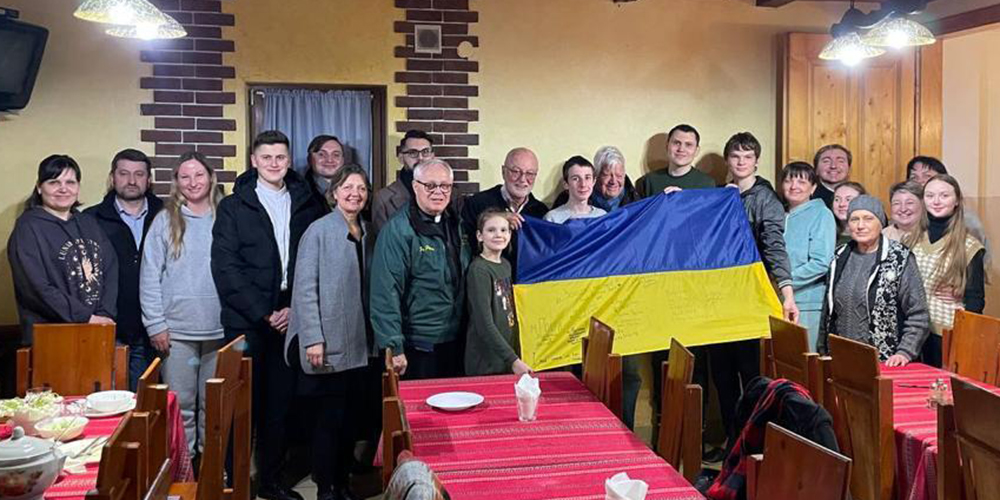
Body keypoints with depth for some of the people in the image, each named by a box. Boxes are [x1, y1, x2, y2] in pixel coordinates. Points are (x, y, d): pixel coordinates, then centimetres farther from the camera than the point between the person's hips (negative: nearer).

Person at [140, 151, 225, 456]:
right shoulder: (165, 221, 3)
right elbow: (149, 276, 1)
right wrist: (155, 325, -4)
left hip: (220, 329, 1)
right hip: (177, 330, -1)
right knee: (180, 404, 3)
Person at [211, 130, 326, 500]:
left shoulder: (307, 206, 8)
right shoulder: (233, 207, 3)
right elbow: (225, 268, -5)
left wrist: (295, 309, -7)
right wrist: (264, 313, -10)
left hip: (290, 318, 2)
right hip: (246, 321, -2)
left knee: (280, 405, 7)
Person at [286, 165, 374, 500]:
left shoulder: (366, 233, 10)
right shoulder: (319, 230, -7)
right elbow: (305, 287, -11)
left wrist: (374, 336, 8)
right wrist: (313, 339, -16)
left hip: (358, 344, 6)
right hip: (327, 345, -6)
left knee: (352, 417, 10)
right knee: (329, 419, 0)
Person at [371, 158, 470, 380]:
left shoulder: (456, 226, 9)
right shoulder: (398, 230, -14)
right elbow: (385, 293, -18)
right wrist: (394, 347, -20)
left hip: (454, 343, 7)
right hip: (417, 347, -7)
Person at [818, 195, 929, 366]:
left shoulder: (899, 258, -5)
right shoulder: (840, 257, 9)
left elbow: (917, 316, -7)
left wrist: (904, 353, -16)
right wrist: (823, 355, 12)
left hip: (885, 363, -4)